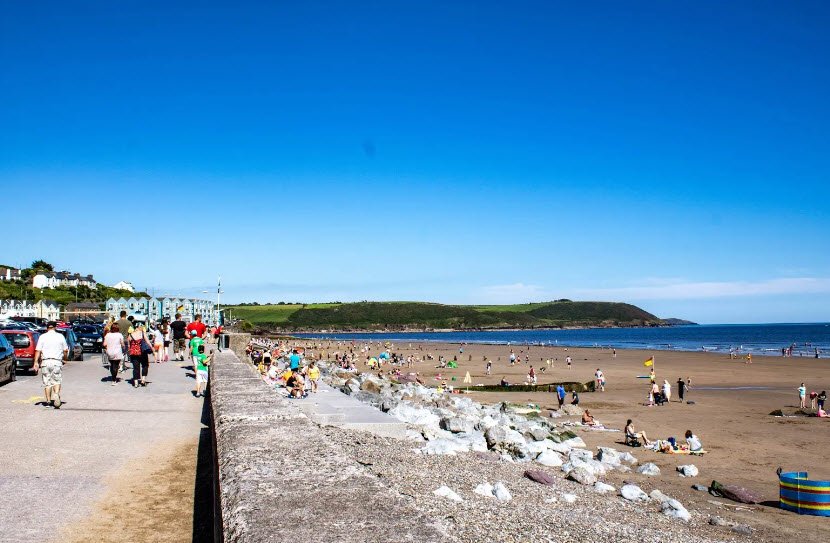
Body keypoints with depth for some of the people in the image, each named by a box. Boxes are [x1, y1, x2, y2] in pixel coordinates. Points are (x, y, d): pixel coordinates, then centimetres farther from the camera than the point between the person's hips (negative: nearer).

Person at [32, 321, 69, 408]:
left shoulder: (42, 337, 4)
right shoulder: (60, 336, 5)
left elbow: (38, 351, -3)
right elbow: (65, 350, 7)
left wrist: (36, 362, -3)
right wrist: (64, 358, 25)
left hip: (45, 362, 1)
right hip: (57, 362, -1)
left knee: (47, 382, 8)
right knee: (57, 381, 4)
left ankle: (48, 401, 10)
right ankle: (56, 394, -23)